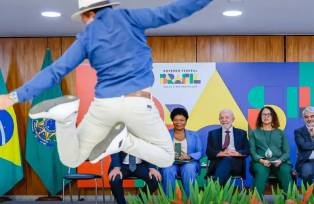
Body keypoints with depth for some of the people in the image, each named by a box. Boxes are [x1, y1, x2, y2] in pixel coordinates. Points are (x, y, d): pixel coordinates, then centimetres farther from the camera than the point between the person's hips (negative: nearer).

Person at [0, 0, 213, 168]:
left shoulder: (86, 38, 9)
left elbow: (54, 72, 3)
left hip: (104, 104, 2)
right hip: (137, 105, -2)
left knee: (71, 160, 19)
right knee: (166, 158, 20)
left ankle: (66, 115, -13)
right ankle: (124, 141, -9)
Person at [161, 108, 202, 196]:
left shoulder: (194, 135, 17)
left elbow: (200, 153, 6)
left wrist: (189, 156, -14)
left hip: (188, 163, 0)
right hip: (170, 162, 0)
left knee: (189, 169, -35)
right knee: (168, 170, -35)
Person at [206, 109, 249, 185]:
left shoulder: (242, 133, 19)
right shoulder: (213, 133, 19)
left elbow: (247, 151, 8)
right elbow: (209, 152, 6)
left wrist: (236, 153, -13)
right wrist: (221, 153, -14)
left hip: (236, 164, 0)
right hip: (218, 163, 0)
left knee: (228, 159, -35)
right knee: (226, 159, -36)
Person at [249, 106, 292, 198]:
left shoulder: (280, 133, 21)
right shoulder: (254, 133, 19)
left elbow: (287, 152, 12)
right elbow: (252, 151, 7)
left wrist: (280, 160, -11)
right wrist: (261, 160, -14)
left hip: (278, 162, 1)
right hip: (261, 162, -1)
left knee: (286, 171, -34)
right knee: (261, 171, -37)